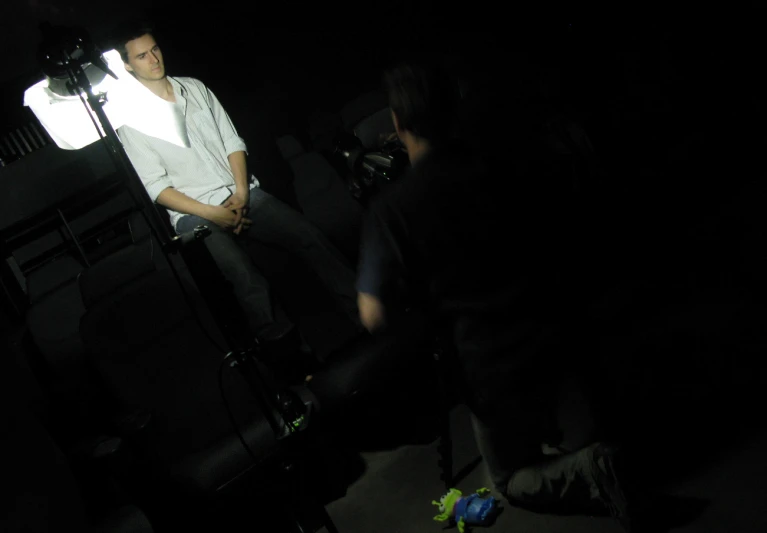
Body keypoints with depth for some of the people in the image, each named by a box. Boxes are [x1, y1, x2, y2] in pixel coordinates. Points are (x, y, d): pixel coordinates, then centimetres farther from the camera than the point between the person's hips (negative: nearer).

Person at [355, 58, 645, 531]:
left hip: (494, 369, -5)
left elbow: (375, 316, -22)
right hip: (555, 338, 5)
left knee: (516, 482, 18)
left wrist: (416, 292, -1)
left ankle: (588, 473, -8)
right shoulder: (507, 171, -5)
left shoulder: (392, 208, -19)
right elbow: (562, 229, 8)